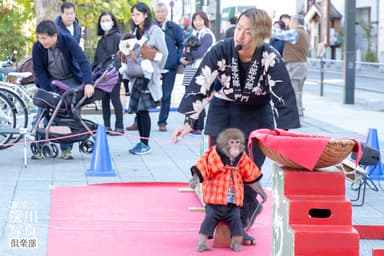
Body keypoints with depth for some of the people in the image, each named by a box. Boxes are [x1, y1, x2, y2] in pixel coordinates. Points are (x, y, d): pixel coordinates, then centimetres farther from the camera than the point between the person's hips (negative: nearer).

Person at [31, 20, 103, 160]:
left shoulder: (68, 41, -25)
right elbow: (39, 71, -14)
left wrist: (88, 83, -45)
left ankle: (66, 148, -3)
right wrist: (48, 92, -24)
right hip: (49, 81, 1)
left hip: (70, 80, -1)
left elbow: (83, 61, -31)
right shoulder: (37, 47, -20)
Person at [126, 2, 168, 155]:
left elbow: (164, 53, -3)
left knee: (143, 109, -8)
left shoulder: (154, 31, -5)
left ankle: (145, 144, -2)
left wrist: (156, 71, 3)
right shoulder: (134, 32, 15)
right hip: (136, 76, 6)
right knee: (137, 109, 5)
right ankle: (141, 142, 13)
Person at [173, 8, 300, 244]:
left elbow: (284, 96, -26)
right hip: (223, 109, 1)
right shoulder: (221, 51, -22)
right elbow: (200, 85, -21)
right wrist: (189, 122, -26)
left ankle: (239, 223, 11)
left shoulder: (270, 59, -25)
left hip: (256, 114, -1)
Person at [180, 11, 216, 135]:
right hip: (190, 69, 7)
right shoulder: (193, 34, 18)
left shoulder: (208, 35, -4)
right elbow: (184, 50, 16)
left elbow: (201, 52, -14)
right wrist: (182, 58, -5)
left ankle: (199, 127, 0)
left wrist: (188, 53, 0)